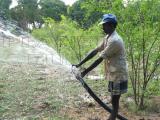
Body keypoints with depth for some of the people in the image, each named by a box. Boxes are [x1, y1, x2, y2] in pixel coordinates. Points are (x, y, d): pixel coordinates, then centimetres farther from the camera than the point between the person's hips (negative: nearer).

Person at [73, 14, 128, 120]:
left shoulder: (114, 40, -23)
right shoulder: (107, 38, 9)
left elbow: (100, 59, -23)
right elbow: (95, 51, 9)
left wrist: (85, 72, -19)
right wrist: (80, 64, 4)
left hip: (118, 76, -9)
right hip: (113, 75, 9)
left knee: (115, 102, -2)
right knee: (114, 101, 16)